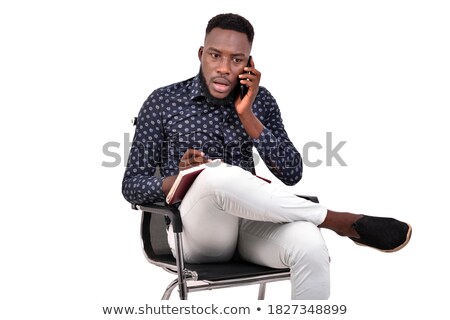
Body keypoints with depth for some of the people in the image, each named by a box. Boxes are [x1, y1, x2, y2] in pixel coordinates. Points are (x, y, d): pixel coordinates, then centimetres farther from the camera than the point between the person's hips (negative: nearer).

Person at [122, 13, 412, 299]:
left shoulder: (259, 99, 7)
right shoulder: (163, 102, 0)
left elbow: (292, 174, -2)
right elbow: (132, 186, 1)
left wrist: (247, 115, -10)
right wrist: (180, 178, -20)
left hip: (249, 224, 2)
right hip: (197, 230, -2)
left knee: (309, 242, -34)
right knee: (220, 174, -37)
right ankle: (343, 221, -22)